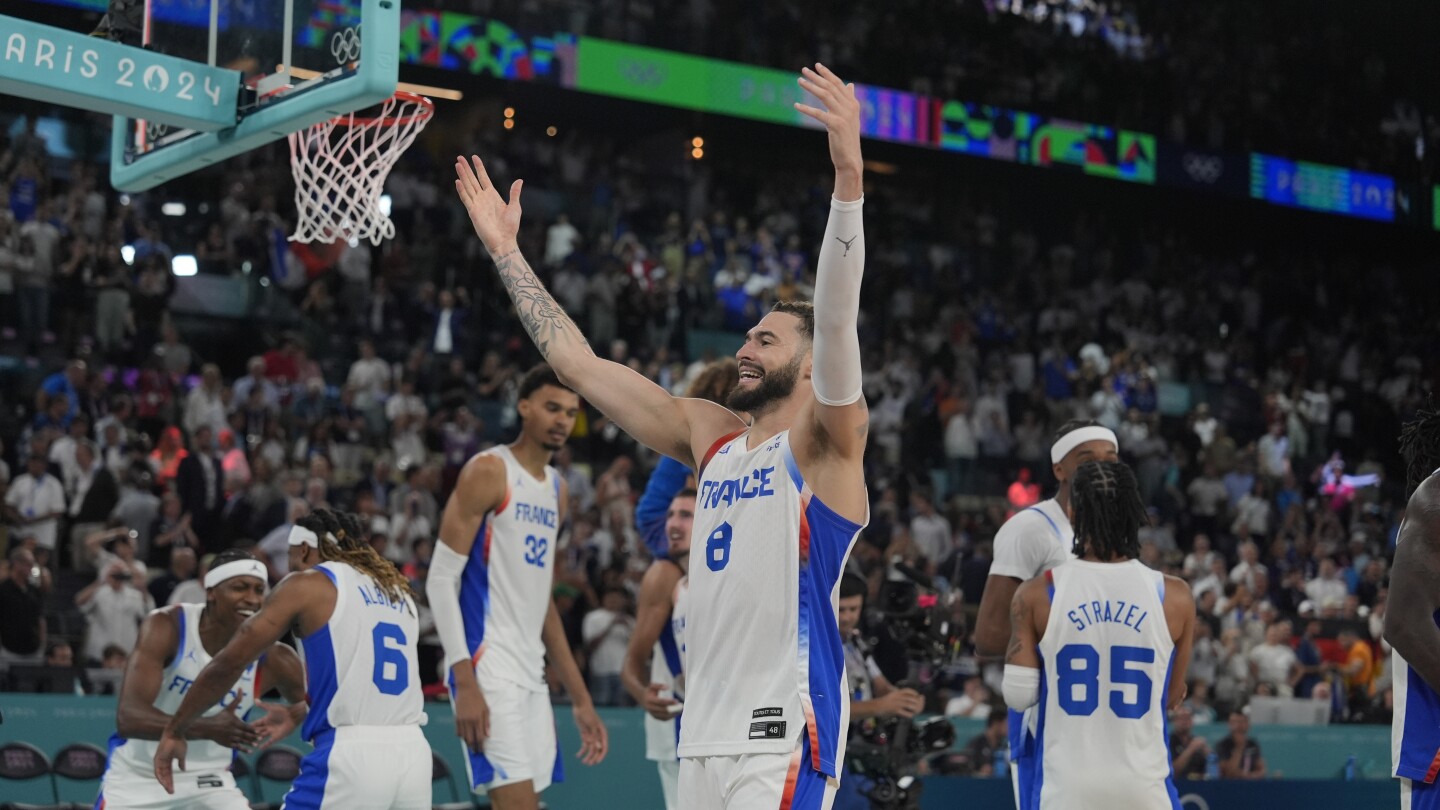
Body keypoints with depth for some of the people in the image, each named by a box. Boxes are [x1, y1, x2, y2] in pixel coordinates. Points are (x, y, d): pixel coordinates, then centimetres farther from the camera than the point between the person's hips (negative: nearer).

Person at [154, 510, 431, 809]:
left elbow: (229, 663, 2)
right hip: (412, 753, 6)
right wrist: (298, 714, 44)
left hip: (352, 758, -6)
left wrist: (174, 731, 11)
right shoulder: (397, 590, 20)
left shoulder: (307, 585, 3)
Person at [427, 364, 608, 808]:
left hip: (531, 672, 8)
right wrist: (465, 682, -20)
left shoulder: (557, 489, 17)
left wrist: (580, 697, 19)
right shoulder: (488, 472, -7)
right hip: (487, 667, -8)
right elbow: (441, 579, -12)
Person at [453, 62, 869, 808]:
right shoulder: (708, 435, 17)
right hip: (706, 736, 8)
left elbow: (836, 320, -20)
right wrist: (505, 251, 22)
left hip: (785, 733, -8)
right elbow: (579, 363, 20)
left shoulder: (824, 443, -2)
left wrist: (848, 175, -32)